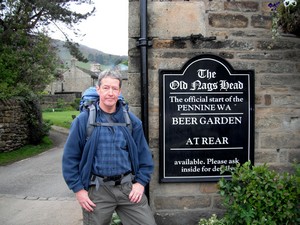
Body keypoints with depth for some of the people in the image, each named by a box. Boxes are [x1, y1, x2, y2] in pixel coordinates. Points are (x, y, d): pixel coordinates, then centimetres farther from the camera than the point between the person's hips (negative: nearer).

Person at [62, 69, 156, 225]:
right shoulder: (83, 120, -4)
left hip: (128, 186, 2)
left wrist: (141, 182, 0)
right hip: (97, 189, -1)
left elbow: (144, 154, 8)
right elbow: (70, 157, -2)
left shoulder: (132, 120, 3)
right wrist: (78, 189, -4)